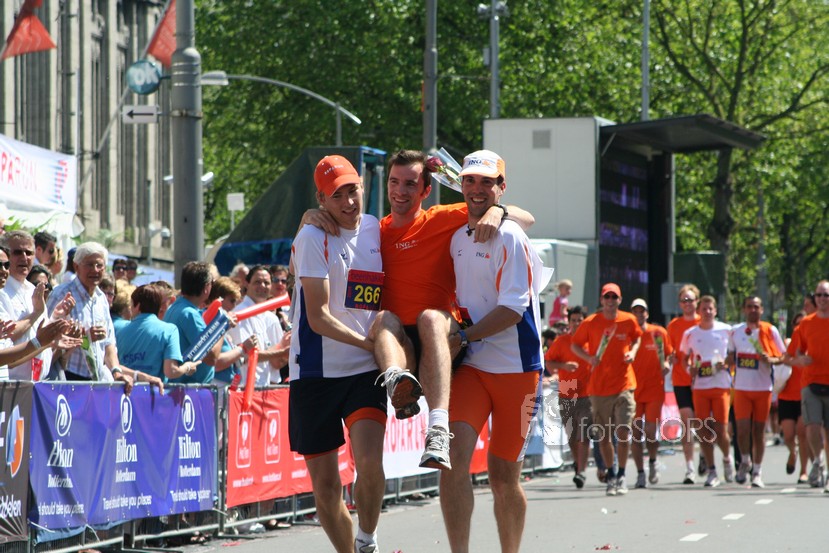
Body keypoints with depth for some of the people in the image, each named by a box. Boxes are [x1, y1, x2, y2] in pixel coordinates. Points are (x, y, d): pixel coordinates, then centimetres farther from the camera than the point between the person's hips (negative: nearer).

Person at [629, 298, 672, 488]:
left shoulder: (659, 333, 3)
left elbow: (669, 354, 14)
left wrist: (667, 364, -7)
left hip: (655, 389, -1)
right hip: (632, 390, 1)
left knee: (651, 432, -6)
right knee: (636, 433, -2)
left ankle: (652, 462, 22)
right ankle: (640, 473, 6)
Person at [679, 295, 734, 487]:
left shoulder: (726, 331, 3)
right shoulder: (690, 334, 8)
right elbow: (685, 358, 17)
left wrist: (726, 363, -9)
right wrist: (689, 368, -3)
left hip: (721, 385, -2)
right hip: (699, 386, 2)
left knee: (721, 430, -6)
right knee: (704, 430, -2)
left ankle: (726, 458, 24)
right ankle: (711, 471, 6)